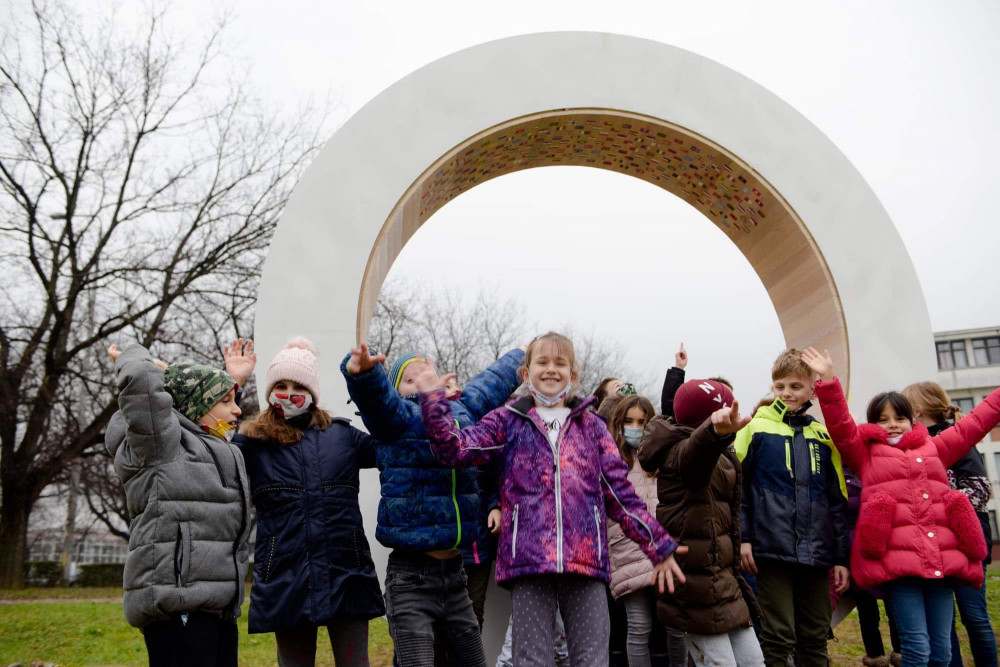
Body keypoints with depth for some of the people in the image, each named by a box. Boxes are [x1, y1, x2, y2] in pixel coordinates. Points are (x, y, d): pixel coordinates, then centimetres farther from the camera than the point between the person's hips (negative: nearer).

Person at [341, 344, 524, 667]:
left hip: (455, 571, 6)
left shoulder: (462, 410, 12)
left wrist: (521, 354, 46)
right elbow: (375, 395, -25)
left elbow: (493, 381, 29)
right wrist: (361, 370, -46)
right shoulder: (399, 418, -3)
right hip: (411, 579, -5)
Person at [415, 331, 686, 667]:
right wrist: (433, 401, -11)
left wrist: (659, 547, 11)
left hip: (586, 559, 2)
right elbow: (457, 449, -1)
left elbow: (620, 492, 14)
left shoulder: (591, 425, 15)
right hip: (527, 558, -1)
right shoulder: (508, 420, 11)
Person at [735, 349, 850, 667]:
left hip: (816, 554, 4)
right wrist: (742, 537, -10)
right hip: (772, 549, -4)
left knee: (815, 639, 11)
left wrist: (841, 557, 10)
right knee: (778, 639, -1)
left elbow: (838, 502, 13)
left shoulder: (823, 437, 11)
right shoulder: (755, 428, 1)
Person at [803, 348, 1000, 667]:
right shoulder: (865, 453, 13)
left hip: (943, 558, 4)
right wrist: (828, 380, -10)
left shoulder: (933, 448, 24)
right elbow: (841, 426, 0)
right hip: (896, 558, -4)